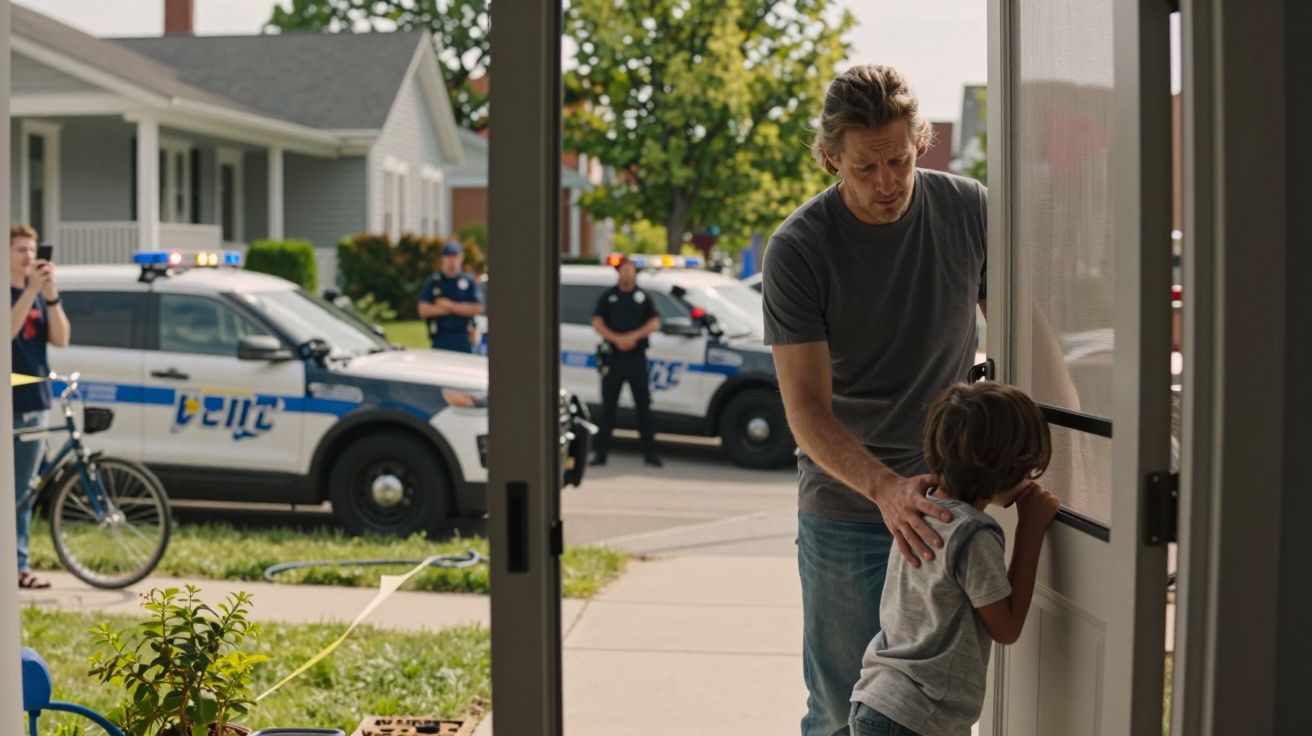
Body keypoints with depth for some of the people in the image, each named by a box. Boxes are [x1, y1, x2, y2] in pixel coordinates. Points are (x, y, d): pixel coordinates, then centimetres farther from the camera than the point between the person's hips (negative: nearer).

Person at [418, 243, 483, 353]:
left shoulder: (470, 281, 5)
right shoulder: (433, 282, 7)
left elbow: (477, 308, -3)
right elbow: (423, 309, -2)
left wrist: (451, 305, -9)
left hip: (463, 339, -1)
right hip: (439, 340, 1)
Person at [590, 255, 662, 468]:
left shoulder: (643, 297, 8)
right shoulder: (608, 296, 7)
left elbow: (654, 323, 1)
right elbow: (597, 323, 0)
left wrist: (633, 336, -13)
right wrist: (617, 339, -14)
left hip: (637, 357, 0)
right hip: (612, 357, 0)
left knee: (643, 405, 0)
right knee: (608, 405, 2)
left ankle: (649, 452, 4)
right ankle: (601, 452, 7)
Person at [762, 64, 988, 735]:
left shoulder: (969, 210, -3)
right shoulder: (797, 250, -13)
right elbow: (807, 410, -17)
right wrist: (884, 487, -34)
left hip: (952, 497, 3)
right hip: (845, 509, -3)